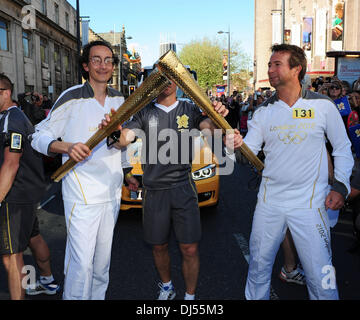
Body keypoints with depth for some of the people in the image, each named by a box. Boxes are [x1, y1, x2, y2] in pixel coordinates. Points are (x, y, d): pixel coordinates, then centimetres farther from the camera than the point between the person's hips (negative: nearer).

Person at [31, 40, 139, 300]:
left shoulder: (119, 99, 10)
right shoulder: (71, 98, -8)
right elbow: (39, 136, -6)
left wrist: (126, 173, 22)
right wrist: (67, 147, -25)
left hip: (112, 190, 6)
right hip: (82, 193, -5)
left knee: (103, 256, 16)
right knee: (81, 261, -5)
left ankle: (98, 297, 34)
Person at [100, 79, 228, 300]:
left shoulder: (190, 110, 6)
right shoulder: (145, 113, 6)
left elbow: (210, 128, -10)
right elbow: (124, 140, -6)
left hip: (183, 188, -1)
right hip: (154, 189, 1)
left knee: (190, 249, 1)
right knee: (159, 247, 14)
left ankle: (190, 295, 23)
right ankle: (167, 287, 40)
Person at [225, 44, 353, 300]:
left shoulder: (323, 106, -2)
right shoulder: (264, 111, 5)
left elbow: (343, 149, 5)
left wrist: (341, 185, -5)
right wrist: (236, 144, -23)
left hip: (309, 204, -3)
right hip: (269, 201, 3)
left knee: (320, 277, 3)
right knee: (259, 265, 16)